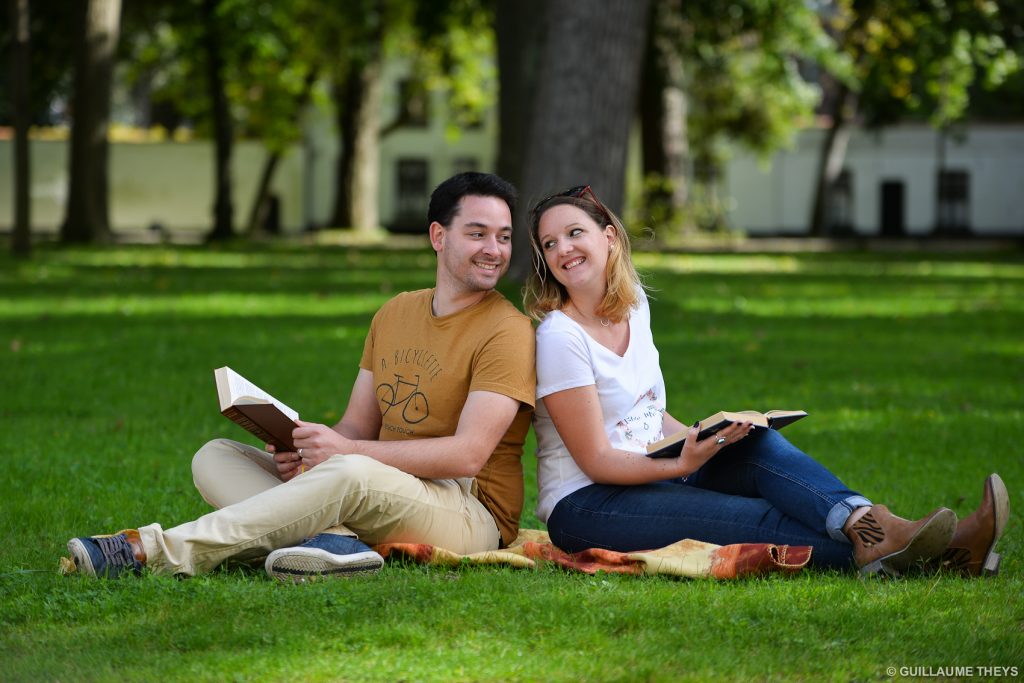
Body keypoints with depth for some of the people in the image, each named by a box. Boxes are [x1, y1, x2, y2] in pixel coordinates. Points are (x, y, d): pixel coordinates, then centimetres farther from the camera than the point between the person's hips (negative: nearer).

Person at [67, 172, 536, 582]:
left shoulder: (507, 331, -8)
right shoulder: (395, 314, 16)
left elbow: (469, 454, -19)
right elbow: (358, 426, 15)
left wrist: (346, 451, -25)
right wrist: (308, 449, -10)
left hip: (471, 514, -8)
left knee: (351, 472, -39)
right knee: (216, 458, -3)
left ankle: (155, 551, -37)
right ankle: (335, 540, -34)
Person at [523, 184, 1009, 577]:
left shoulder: (633, 306, 9)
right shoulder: (561, 337, -15)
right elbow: (597, 459, -16)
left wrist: (701, 439, 1)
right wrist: (682, 464, -29)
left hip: (649, 478, 6)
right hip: (585, 508, -6)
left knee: (755, 445, -20)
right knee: (752, 520, -27)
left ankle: (876, 527, -39)